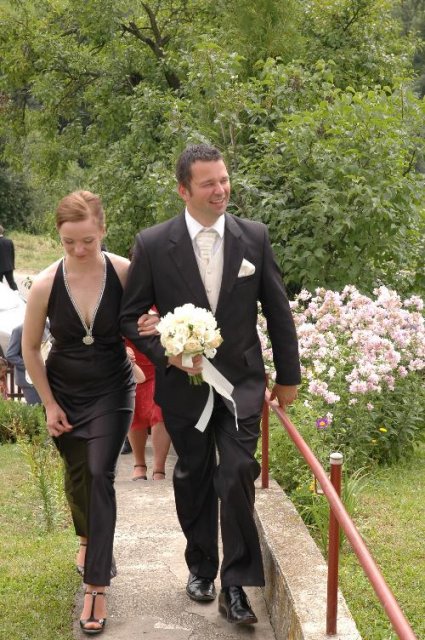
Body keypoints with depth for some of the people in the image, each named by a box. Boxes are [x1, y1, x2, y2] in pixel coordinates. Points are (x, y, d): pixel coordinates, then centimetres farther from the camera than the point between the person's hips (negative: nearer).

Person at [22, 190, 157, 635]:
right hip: (65, 394, 2)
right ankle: (87, 538, 48)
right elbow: (30, 348, -4)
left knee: (100, 475, -12)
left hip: (112, 392, -2)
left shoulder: (124, 273, -20)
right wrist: (49, 404, -2)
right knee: (76, 473, 16)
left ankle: (96, 586, -8)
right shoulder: (46, 284, -18)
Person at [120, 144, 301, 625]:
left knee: (238, 476, -12)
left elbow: (277, 310, 5)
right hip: (184, 383, 1)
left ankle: (236, 585, -1)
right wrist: (167, 352, -16)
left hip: (241, 382, 0)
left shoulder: (254, 237, -3)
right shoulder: (153, 244, -8)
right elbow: (131, 316, 0)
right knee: (192, 480, 15)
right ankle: (200, 567, 35)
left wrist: (288, 375, 9)